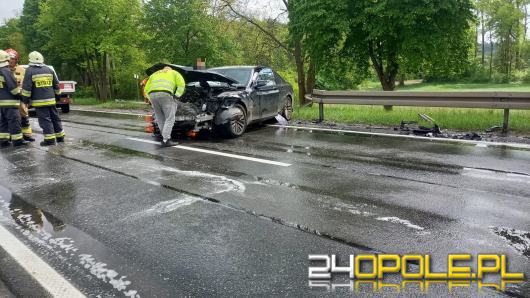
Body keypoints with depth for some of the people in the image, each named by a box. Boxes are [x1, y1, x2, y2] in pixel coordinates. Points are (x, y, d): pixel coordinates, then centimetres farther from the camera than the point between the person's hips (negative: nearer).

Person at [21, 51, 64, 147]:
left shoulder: (30, 71, -5)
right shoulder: (49, 70, 9)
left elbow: (26, 87, -8)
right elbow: (56, 85, 14)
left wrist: (26, 99, 1)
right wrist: (57, 96, 23)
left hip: (39, 101, -4)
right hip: (51, 100, 5)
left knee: (45, 120, -3)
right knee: (55, 118, 13)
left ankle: (50, 139, -5)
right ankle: (60, 137, 18)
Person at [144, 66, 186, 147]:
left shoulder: (154, 74, 37)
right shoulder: (174, 73, 28)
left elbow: (147, 89, 25)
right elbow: (181, 84, 7)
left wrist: (151, 100, 24)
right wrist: (176, 96, 6)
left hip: (152, 94, 4)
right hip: (165, 94, -4)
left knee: (160, 119, 15)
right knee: (170, 119, -2)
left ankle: (166, 137, 18)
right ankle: (165, 140, -8)